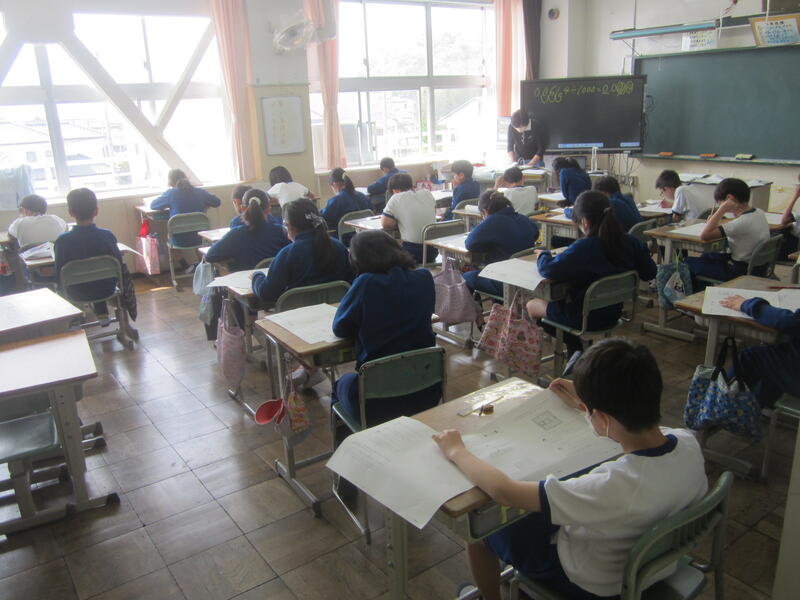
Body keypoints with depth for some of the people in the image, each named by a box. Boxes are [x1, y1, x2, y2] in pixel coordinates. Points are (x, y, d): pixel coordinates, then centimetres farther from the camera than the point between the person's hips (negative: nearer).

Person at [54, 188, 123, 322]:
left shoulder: (63, 240, -20)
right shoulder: (107, 235, -18)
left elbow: (59, 273, -11)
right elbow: (119, 264, -8)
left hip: (77, 294, 0)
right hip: (106, 290, 1)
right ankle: (102, 312, 39)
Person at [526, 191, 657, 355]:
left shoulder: (584, 247, -29)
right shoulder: (629, 242, -10)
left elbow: (548, 270, -31)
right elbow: (649, 272, 2)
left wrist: (544, 255, -9)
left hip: (586, 318, -7)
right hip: (613, 314, 7)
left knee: (532, 305, 16)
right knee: (560, 297, 30)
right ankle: (576, 350, 28)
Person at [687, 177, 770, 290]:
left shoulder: (742, 222, -29)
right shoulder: (760, 213, -2)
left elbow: (704, 235, -33)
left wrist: (722, 209, -27)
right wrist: (717, 222, 2)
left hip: (741, 271, -10)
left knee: (689, 263, 0)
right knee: (706, 256, 29)